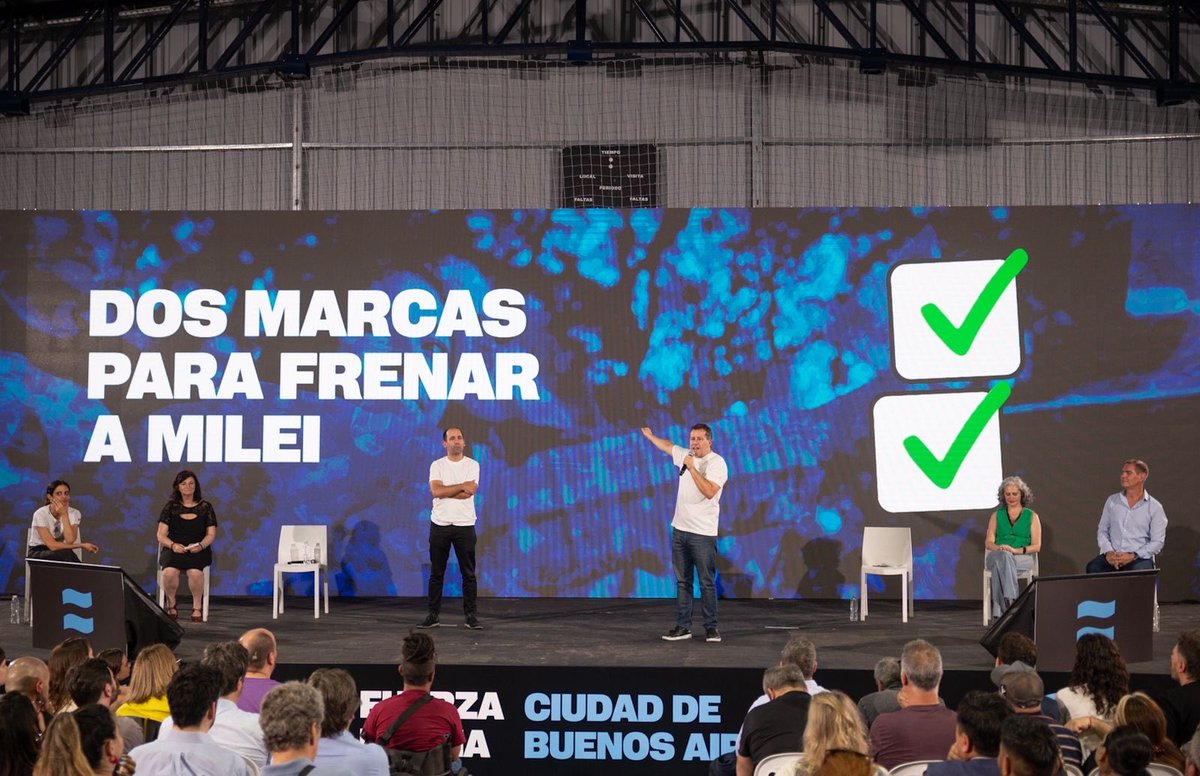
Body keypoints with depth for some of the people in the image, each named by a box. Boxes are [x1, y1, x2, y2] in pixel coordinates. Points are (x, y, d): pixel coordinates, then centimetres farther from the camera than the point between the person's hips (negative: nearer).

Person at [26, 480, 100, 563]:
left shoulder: (74, 513, -6)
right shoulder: (40, 514, -17)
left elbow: (69, 541, -20)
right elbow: (52, 545, -22)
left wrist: (64, 515, -23)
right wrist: (82, 545, -20)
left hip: (59, 554, 3)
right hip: (37, 554, -3)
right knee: (67, 555, -33)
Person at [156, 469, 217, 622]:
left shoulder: (205, 507, 9)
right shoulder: (170, 506, 9)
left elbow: (211, 534, 5)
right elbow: (161, 535, 5)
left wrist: (200, 545, -16)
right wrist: (173, 545, -15)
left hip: (198, 551, -1)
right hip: (173, 550, 1)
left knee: (195, 571, -36)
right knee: (169, 571, -34)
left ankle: (197, 608, -13)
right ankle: (171, 606, -8)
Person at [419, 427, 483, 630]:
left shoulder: (472, 465, 1)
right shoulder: (437, 465, 3)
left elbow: (469, 493, -14)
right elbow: (436, 491, -14)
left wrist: (445, 491, -10)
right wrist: (462, 486, -14)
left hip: (464, 525, -1)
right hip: (440, 524, 1)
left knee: (468, 573, 2)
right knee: (436, 573, 6)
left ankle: (471, 615, 7)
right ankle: (433, 614, 13)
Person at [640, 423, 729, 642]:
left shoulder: (717, 463, -9)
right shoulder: (685, 455, 11)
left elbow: (709, 491, -22)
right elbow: (667, 446, 32)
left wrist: (691, 467, -20)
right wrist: (649, 435, 45)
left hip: (703, 534, -6)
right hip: (680, 529, 6)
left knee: (707, 582, -3)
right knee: (682, 582, 8)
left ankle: (711, 628, 3)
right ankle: (683, 627, 12)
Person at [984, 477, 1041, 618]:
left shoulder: (1032, 516, 14)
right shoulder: (997, 515, 20)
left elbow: (1036, 546, 4)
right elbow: (988, 542, 11)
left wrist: (1017, 550, -15)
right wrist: (999, 548, -14)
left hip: (1023, 558, -1)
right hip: (998, 556, 2)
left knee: (999, 564, -38)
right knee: (1003, 557, -39)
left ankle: (1000, 610, -46)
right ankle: (1010, 600, -50)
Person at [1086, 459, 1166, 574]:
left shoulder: (1154, 507, 3)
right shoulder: (1112, 501, 13)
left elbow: (1157, 542, -2)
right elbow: (1102, 531, 14)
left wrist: (1133, 556, -15)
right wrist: (1108, 551, -7)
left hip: (1140, 557, -3)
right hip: (1112, 556, 3)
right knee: (1093, 568, -30)